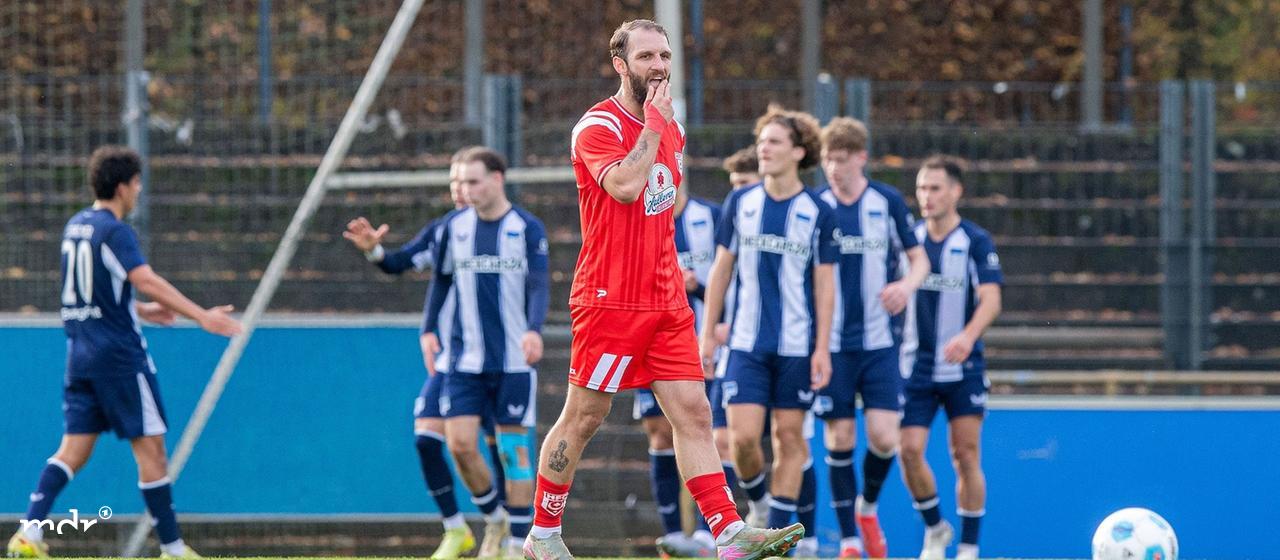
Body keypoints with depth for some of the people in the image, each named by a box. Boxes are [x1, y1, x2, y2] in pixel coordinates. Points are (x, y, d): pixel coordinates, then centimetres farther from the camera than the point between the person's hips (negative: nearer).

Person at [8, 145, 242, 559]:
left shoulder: (76, 226, 12)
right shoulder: (115, 232, -14)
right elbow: (147, 280, -27)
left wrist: (139, 310, 35)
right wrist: (201, 316, -33)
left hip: (81, 353, 8)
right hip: (120, 354, -8)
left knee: (75, 447, 7)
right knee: (150, 447, 0)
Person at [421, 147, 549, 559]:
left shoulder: (527, 228, -4)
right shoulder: (454, 227, 6)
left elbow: (539, 286, -10)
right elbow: (441, 280, 17)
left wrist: (534, 329, -27)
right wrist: (429, 328, 8)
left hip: (514, 359, -3)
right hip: (466, 360, 3)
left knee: (514, 448, -1)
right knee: (459, 443, -8)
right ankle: (495, 519, 16)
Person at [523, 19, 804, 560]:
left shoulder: (671, 128, 14)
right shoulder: (599, 126, -11)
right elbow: (626, 186, -28)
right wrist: (653, 125, -18)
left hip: (666, 302, 7)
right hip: (610, 300, -7)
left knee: (693, 414, -1)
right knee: (582, 418, 1)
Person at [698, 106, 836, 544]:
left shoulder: (817, 213, -2)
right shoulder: (739, 203, 4)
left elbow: (824, 284, 0)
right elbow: (721, 269, 10)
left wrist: (822, 348, -5)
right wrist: (708, 332, 6)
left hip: (796, 346, -1)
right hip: (746, 343, 1)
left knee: (789, 435, 1)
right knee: (743, 435, -8)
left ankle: (777, 531, 8)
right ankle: (756, 504, 18)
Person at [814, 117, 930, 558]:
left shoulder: (888, 202, 0)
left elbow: (919, 258, 8)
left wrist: (907, 285, -14)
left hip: (879, 340, 0)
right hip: (831, 342, 0)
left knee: (883, 437, -8)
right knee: (839, 439, 0)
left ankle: (868, 507, 21)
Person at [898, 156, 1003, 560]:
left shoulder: (976, 241, -5)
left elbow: (990, 300, -15)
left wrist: (968, 336, -32)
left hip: (963, 367, -3)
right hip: (915, 365, 3)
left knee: (966, 456, -2)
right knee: (909, 450, -7)